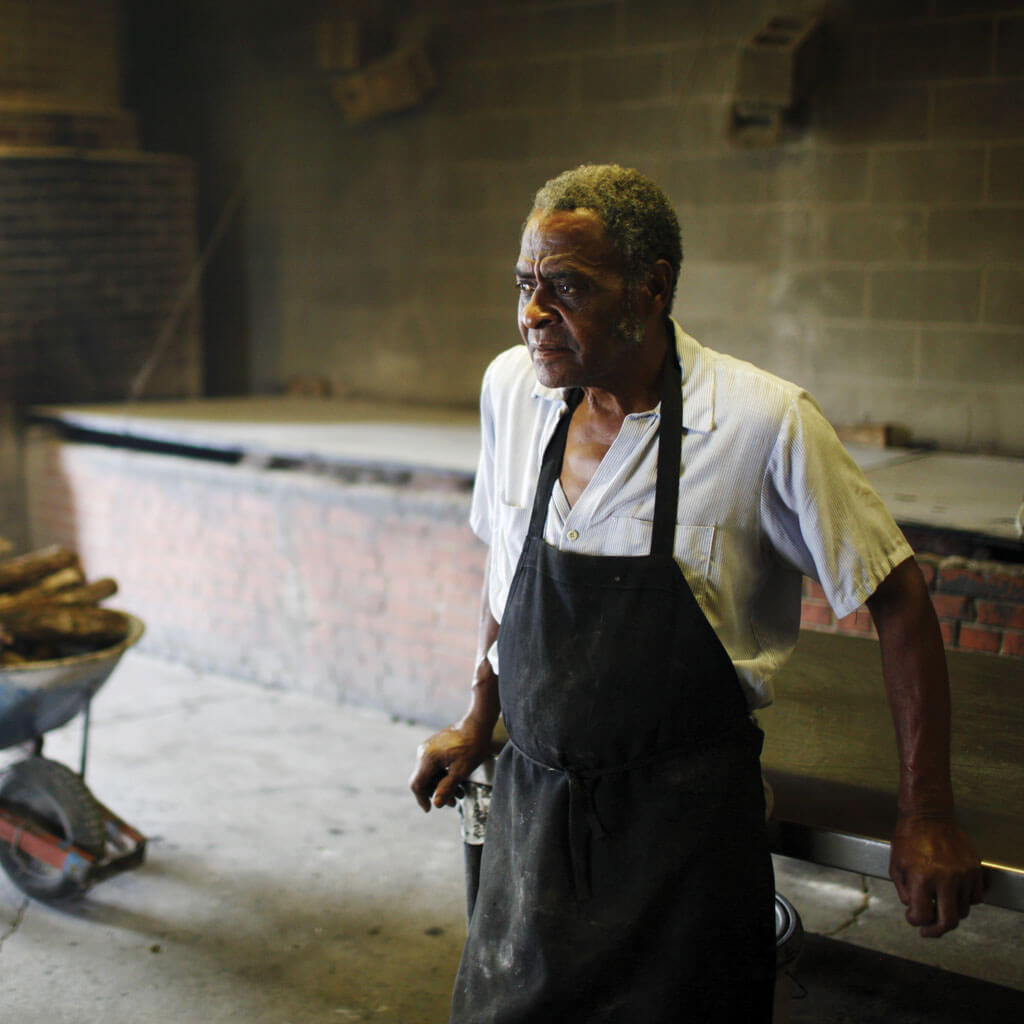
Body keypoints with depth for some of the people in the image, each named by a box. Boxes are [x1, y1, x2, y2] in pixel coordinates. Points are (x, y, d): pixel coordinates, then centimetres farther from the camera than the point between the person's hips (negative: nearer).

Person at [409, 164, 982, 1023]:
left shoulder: (765, 422, -17)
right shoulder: (512, 388, -3)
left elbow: (898, 603, -9)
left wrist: (927, 817, -8)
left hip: (686, 820, -4)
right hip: (532, 798, 4)